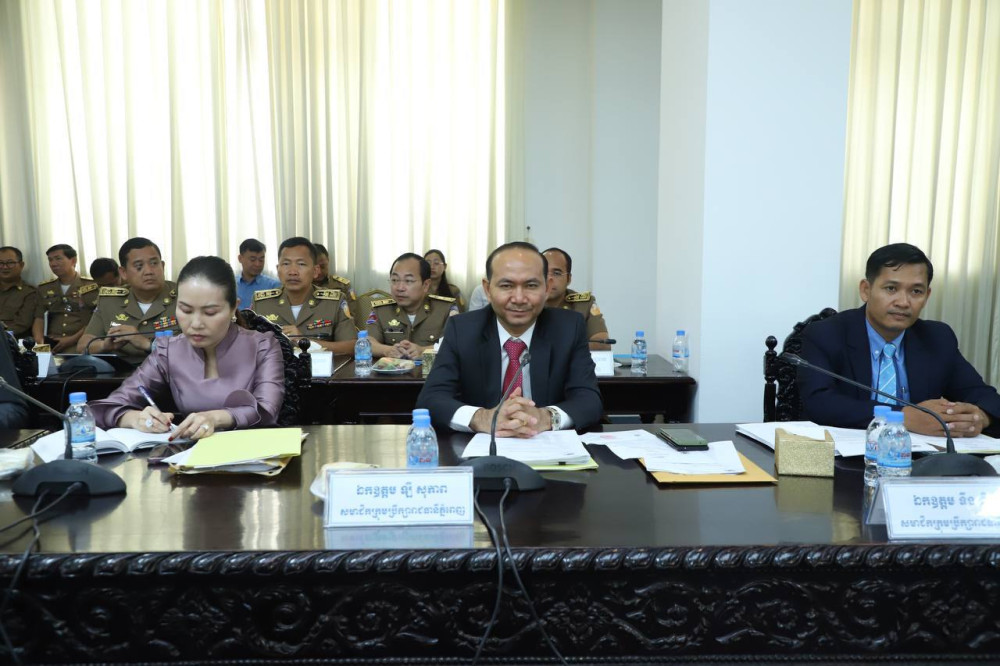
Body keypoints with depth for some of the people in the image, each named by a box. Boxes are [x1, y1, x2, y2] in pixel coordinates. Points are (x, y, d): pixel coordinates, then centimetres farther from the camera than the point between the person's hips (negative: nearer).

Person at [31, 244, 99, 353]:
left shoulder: (92, 286, 4)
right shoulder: (44, 289, 21)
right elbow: (39, 319, 15)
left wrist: (72, 339, -14)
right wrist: (38, 340, -6)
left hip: (79, 343, -4)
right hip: (51, 343, 4)